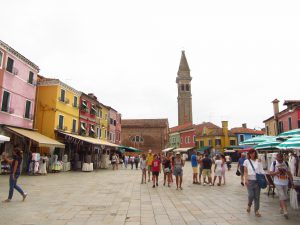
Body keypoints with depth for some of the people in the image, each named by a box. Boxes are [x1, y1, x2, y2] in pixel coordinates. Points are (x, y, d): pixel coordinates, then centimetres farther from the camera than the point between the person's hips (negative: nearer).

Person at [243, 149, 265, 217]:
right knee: (251, 195, -8)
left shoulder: (258, 161, 5)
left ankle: (256, 210, 18)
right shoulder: (246, 161, 3)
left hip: (257, 180, 1)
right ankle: (249, 205, 22)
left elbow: (261, 170, 2)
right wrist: (246, 179, -9)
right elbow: (245, 171, 2)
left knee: (257, 196, 5)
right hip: (250, 180, -1)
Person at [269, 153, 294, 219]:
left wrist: (292, 182, 5)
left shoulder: (286, 163, 4)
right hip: (278, 183, -4)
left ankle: (281, 209, 33)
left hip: (285, 183, 4)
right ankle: (285, 212, -3)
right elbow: (270, 173, -7)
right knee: (282, 197, -8)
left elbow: (289, 173, 9)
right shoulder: (274, 163, -8)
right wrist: (277, 172, -22)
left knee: (283, 197, 14)